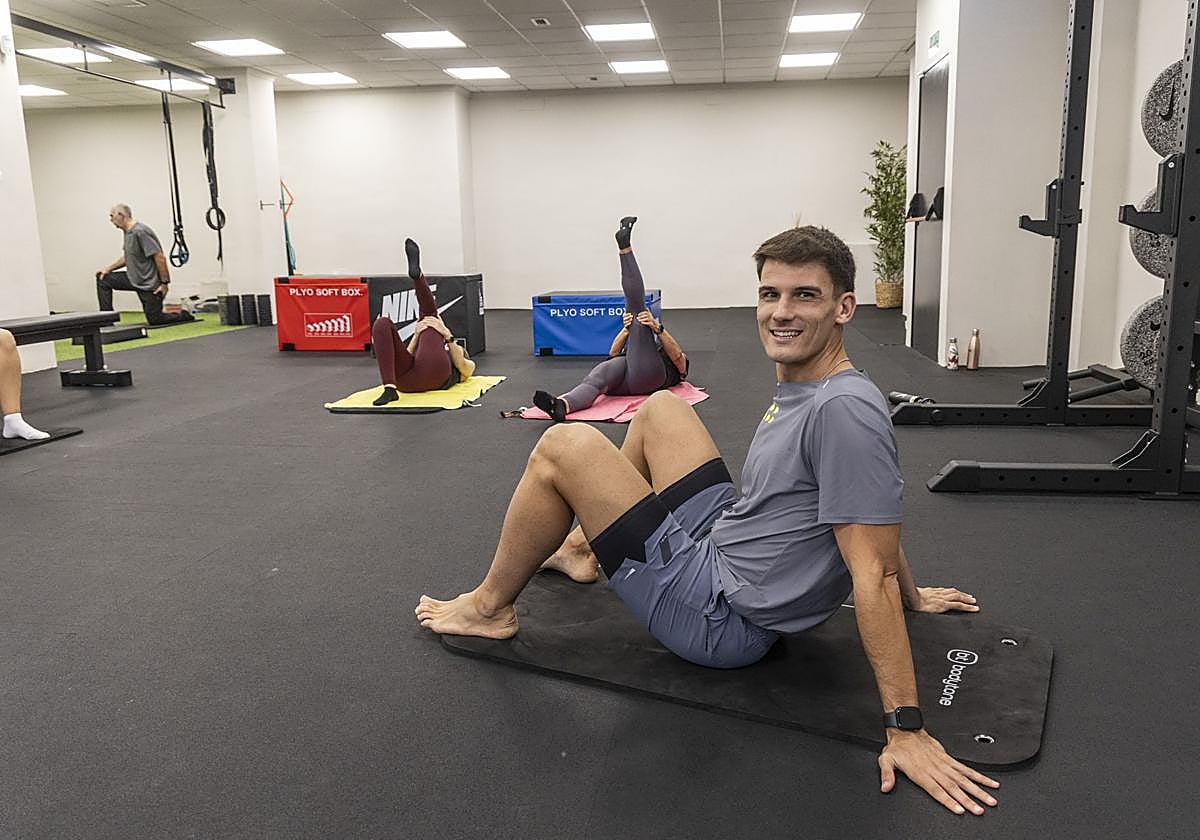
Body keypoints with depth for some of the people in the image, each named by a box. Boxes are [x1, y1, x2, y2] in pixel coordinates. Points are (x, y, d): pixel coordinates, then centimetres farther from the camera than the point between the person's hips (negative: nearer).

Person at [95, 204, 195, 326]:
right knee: (103, 279, 7)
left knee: (155, 319, -6)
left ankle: (186, 314, 14)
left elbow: (160, 258, -24)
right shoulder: (128, 232, 8)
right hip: (134, 278, 9)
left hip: (149, 283, -9)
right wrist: (108, 268, 11)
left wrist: (164, 283, -22)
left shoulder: (140, 232, -22)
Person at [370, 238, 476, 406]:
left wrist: (447, 335, 0)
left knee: (428, 315, 11)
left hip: (435, 373, -3)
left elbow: (460, 363, 12)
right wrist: (416, 335, 8)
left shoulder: (467, 366, 39)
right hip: (407, 378, 3)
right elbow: (407, 358, 23)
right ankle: (390, 388, -32)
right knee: (383, 323, -16)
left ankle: (417, 274, -19)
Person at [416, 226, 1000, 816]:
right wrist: (914, 596, 32)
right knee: (662, 407, 20)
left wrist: (906, 729, -25)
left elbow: (874, 572, -28)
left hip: (719, 617, -10)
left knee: (563, 447, -10)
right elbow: (874, 510, 17)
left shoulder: (845, 411, -26)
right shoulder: (798, 387, 4)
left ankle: (488, 609, 10)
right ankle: (585, 552, 34)